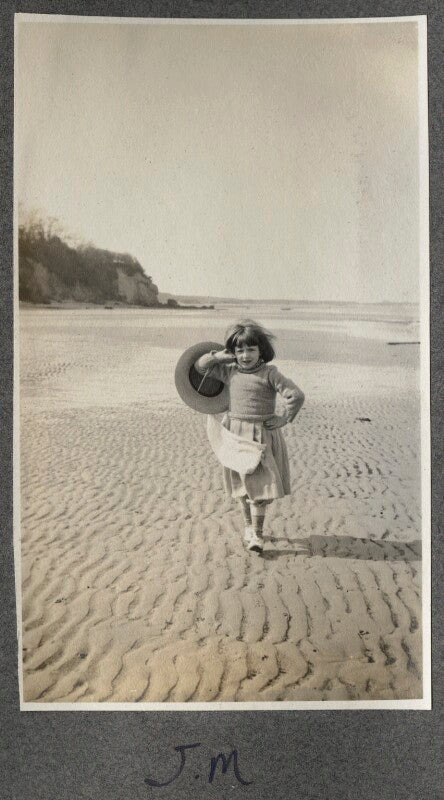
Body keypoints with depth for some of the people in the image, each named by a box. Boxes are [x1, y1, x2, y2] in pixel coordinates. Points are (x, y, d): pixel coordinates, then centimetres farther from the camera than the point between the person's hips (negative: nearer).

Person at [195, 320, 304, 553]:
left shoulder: (269, 373, -10)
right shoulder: (229, 371, 5)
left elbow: (296, 396, -13)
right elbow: (200, 367, 13)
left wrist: (284, 418, -8)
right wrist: (218, 355, -1)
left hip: (261, 436, -4)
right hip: (235, 435, 5)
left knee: (259, 487, -4)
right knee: (242, 487, 15)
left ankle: (257, 534, 10)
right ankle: (249, 526, 33)